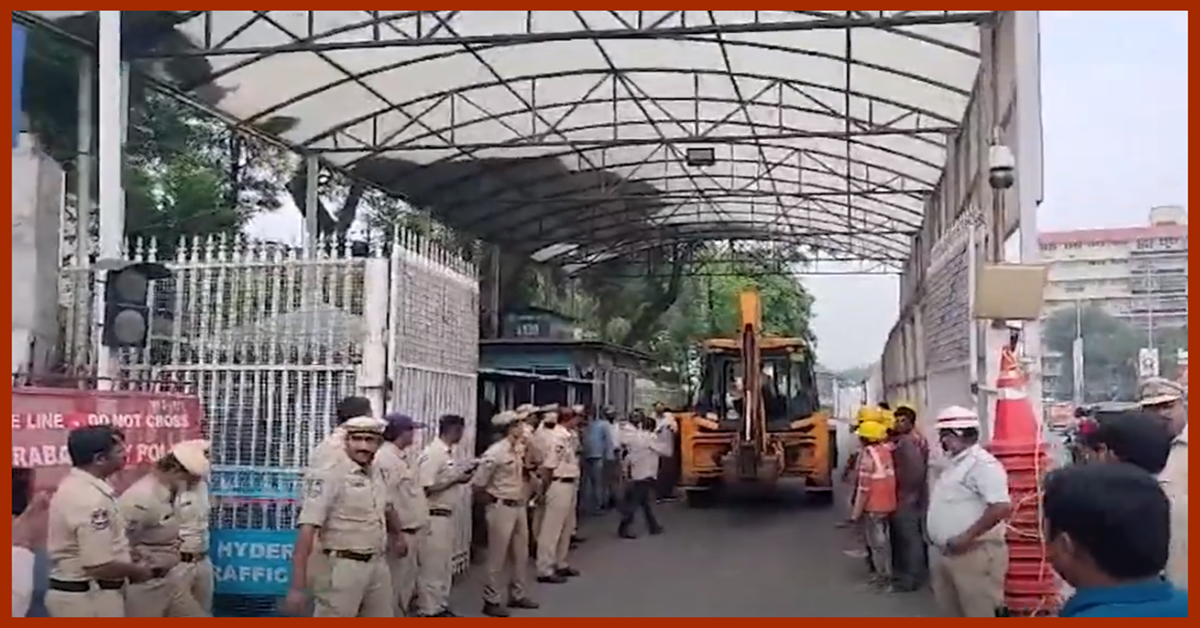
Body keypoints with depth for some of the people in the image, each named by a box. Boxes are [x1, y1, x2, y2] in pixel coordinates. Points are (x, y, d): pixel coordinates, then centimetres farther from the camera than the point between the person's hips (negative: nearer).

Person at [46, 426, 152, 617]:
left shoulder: (73, 486, 8)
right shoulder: (91, 499, -25)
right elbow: (98, 566, -27)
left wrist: (127, 556, 13)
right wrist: (136, 570, -10)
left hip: (75, 593, 10)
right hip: (91, 598, -10)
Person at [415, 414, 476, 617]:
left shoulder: (448, 453, 11)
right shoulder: (432, 453, -17)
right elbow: (426, 487, -22)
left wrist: (462, 472, 4)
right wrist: (455, 478, -16)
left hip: (447, 515, 10)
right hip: (434, 517, -10)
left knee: (445, 566, 15)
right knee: (432, 567, -3)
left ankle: (441, 607, 24)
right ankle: (428, 612, 4)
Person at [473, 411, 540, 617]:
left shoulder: (518, 449, 5)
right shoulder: (496, 453, -19)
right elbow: (478, 483, -15)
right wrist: (493, 501, -6)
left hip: (519, 507, 8)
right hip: (502, 508, -8)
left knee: (520, 554, 17)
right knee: (498, 557, 2)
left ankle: (518, 595, 31)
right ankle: (492, 601, 13)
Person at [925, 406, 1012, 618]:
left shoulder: (982, 463, -17)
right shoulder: (954, 463, 15)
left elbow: (1002, 507, -26)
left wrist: (967, 536, -26)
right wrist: (939, 542, 15)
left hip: (974, 554, -10)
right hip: (944, 553, 10)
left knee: (980, 615, -2)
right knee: (952, 612, 19)